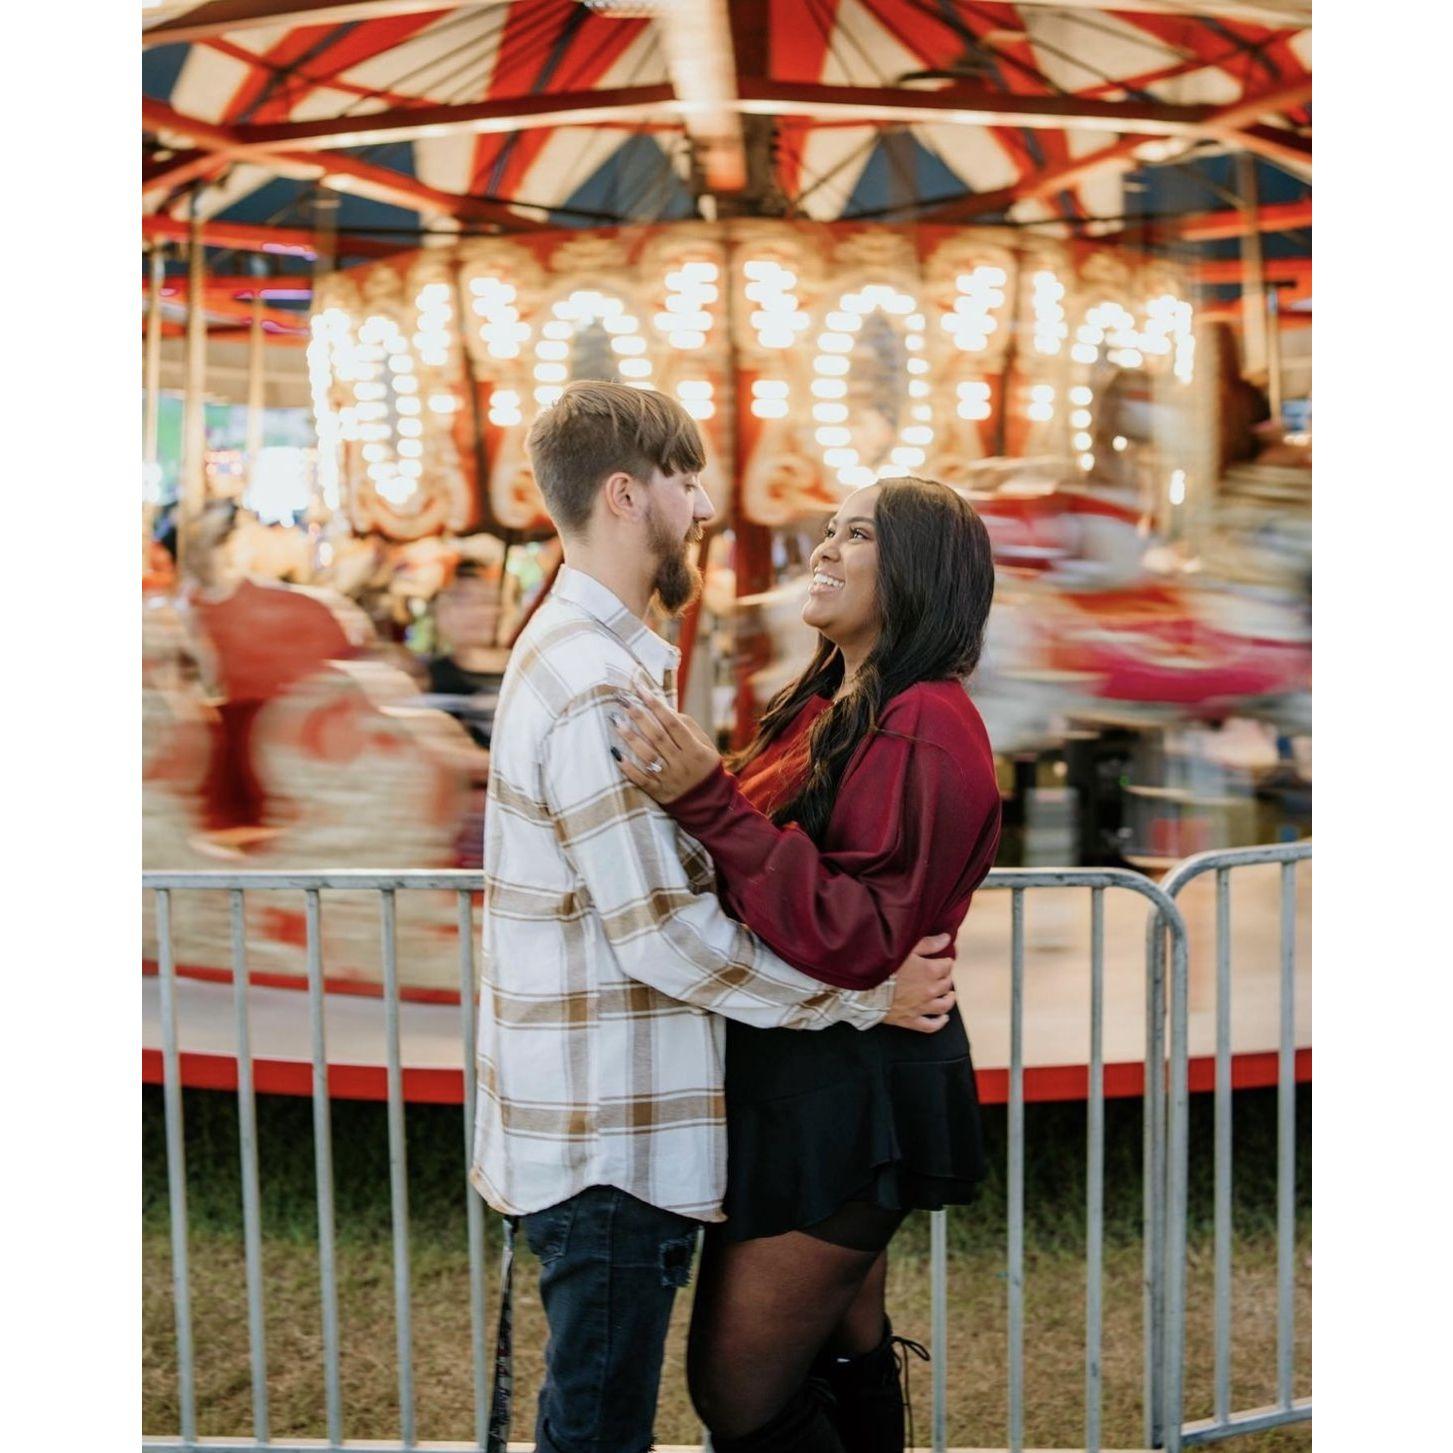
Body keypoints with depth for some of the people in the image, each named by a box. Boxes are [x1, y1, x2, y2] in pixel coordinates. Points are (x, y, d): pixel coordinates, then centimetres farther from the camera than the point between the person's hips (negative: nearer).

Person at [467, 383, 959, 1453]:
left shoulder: (579, 648, 13)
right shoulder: (596, 685, -21)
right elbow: (664, 933, -22)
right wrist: (866, 995, -13)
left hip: (603, 1123, 10)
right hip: (609, 1137, -10)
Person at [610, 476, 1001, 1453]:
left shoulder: (926, 725, -19)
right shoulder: (830, 706, 10)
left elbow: (859, 938, -27)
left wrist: (707, 801, -31)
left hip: (848, 1094, -9)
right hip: (811, 1072, 9)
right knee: (845, 1350, 23)